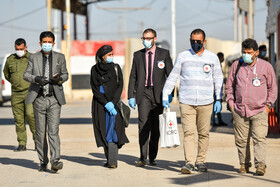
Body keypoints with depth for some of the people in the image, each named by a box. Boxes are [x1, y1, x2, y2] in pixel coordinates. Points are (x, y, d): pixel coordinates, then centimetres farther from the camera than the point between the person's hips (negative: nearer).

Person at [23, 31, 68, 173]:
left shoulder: (60, 57, 8)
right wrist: (36, 79, -17)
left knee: (53, 130, -11)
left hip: (54, 99, -1)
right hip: (39, 99, 1)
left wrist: (59, 79, -8)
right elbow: (26, 75, 4)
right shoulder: (33, 57, 7)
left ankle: (55, 162, -18)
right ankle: (43, 162, 15)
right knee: (40, 132, 4)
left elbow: (65, 75, 15)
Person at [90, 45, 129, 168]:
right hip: (99, 105, 1)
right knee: (104, 132, 2)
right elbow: (95, 89, -3)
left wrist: (112, 103, -13)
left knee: (112, 130, -11)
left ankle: (113, 161, -15)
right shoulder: (95, 69, 2)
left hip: (114, 103, -1)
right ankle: (109, 159, 10)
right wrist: (106, 104, -12)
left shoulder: (116, 68, 4)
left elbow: (120, 87, -2)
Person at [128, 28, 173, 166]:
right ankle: (143, 157, -12)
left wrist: (169, 94, -5)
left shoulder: (164, 54, 4)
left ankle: (152, 157, 13)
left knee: (156, 127, 4)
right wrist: (131, 96, 3)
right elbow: (133, 76, 11)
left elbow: (170, 75, 4)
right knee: (143, 124, -12)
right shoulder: (138, 55, 9)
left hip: (158, 94, 0)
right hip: (143, 94, 0)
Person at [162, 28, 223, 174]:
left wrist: (219, 99, 8)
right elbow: (173, 77, 10)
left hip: (205, 102, 1)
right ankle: (189, 162, -14)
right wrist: (165, 95, 3)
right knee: (188, 132, -10)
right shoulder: (182, 56, 7)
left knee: (204, 133, 4)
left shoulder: (212, 57, 9)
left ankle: (200, 161, 14)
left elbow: (218, 79, 14)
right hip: (186, 102, -1)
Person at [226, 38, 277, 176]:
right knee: (241, 140, 5)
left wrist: (268, 105, 2)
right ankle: (244, 164, 17)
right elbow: (229, 85, 17)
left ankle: (260, 165, -13)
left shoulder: (266, 66, 4)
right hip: (239, 111, 2)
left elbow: (273, 87, 10)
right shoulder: (236, 65, 9)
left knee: (259, 138, -12)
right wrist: (231, 103, 8)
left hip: (259, 111, -2)